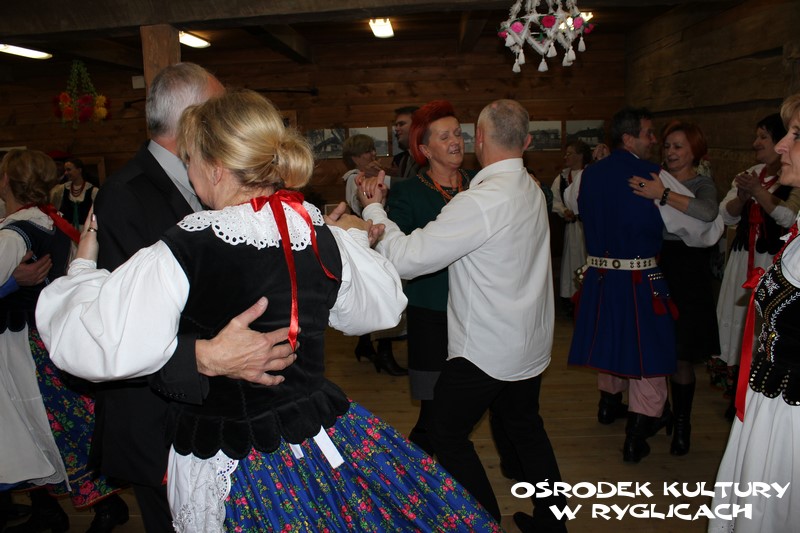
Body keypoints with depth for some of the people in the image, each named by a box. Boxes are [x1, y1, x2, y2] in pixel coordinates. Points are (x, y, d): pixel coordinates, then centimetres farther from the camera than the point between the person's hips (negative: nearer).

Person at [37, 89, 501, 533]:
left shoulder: (181, 253, -24)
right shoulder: (324, 238, -7)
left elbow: (100, 348, -26)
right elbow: (381, 306, 9)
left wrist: (83, 270, -8)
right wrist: (355, 239, 23)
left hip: (230, 468, -4)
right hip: (322, 431, 4)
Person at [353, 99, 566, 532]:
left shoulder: (479, 203, -26)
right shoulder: (532, 191, 1)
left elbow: (405, 259, -25)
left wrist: (373, 210, -11)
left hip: (485, 349, -8)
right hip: (531, 344, 8)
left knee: (448, 435, 11)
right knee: (526, 428, 24)